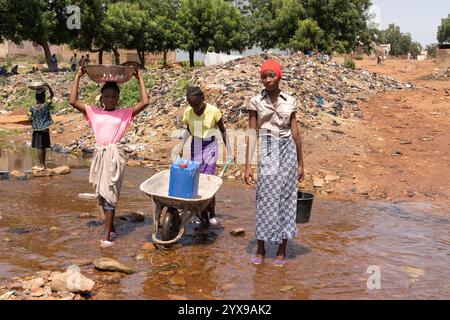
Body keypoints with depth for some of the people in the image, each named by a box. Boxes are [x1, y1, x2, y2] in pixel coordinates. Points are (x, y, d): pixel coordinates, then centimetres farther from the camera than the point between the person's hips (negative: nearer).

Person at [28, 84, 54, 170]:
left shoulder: (32, 108, -11)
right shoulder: (46, 105, -7)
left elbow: (30, 119, -8)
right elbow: (52, 95, 4)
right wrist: (48, 86, -4)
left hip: (37, 130, -3)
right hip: (45, 129, 3)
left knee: (39, 147, 1)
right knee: (43, 147, 11)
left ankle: (41, 165, 4)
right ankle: (43, 164, 20)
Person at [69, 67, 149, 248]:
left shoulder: (125, 113, 3)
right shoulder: (93, 112, 9)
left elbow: (145, 102, -7)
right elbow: (73, 101, 2)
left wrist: (140, 79, -2)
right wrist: (78, 77, 3)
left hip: (114, 155, -4)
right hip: (99, 154, 4)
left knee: (109, 192, -7)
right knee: (102, 193, 11)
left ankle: (106, 234, -5)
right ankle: (111, 227, 26)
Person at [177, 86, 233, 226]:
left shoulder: (213, 111, -16)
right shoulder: (188, 112, -6)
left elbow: (223, 131, -4)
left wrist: (229, 151, -5)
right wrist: (181, 146, 7)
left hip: (209, 146, -3)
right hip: (195, 147, 4)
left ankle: (211, 213, 4)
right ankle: (203, 214, 8)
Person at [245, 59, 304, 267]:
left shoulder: (290, 101, 5)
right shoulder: (256, 102, 1)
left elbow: (295, 132, 8)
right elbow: (252, 133, -1)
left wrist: (300, 163, 9)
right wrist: (248, 165, -6)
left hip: (287, 150, 1)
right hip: (267, 151, -1)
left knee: (286, 197, 4)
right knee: (265, 199, 2)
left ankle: (282, 251, 16)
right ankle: (260, 250, 16)